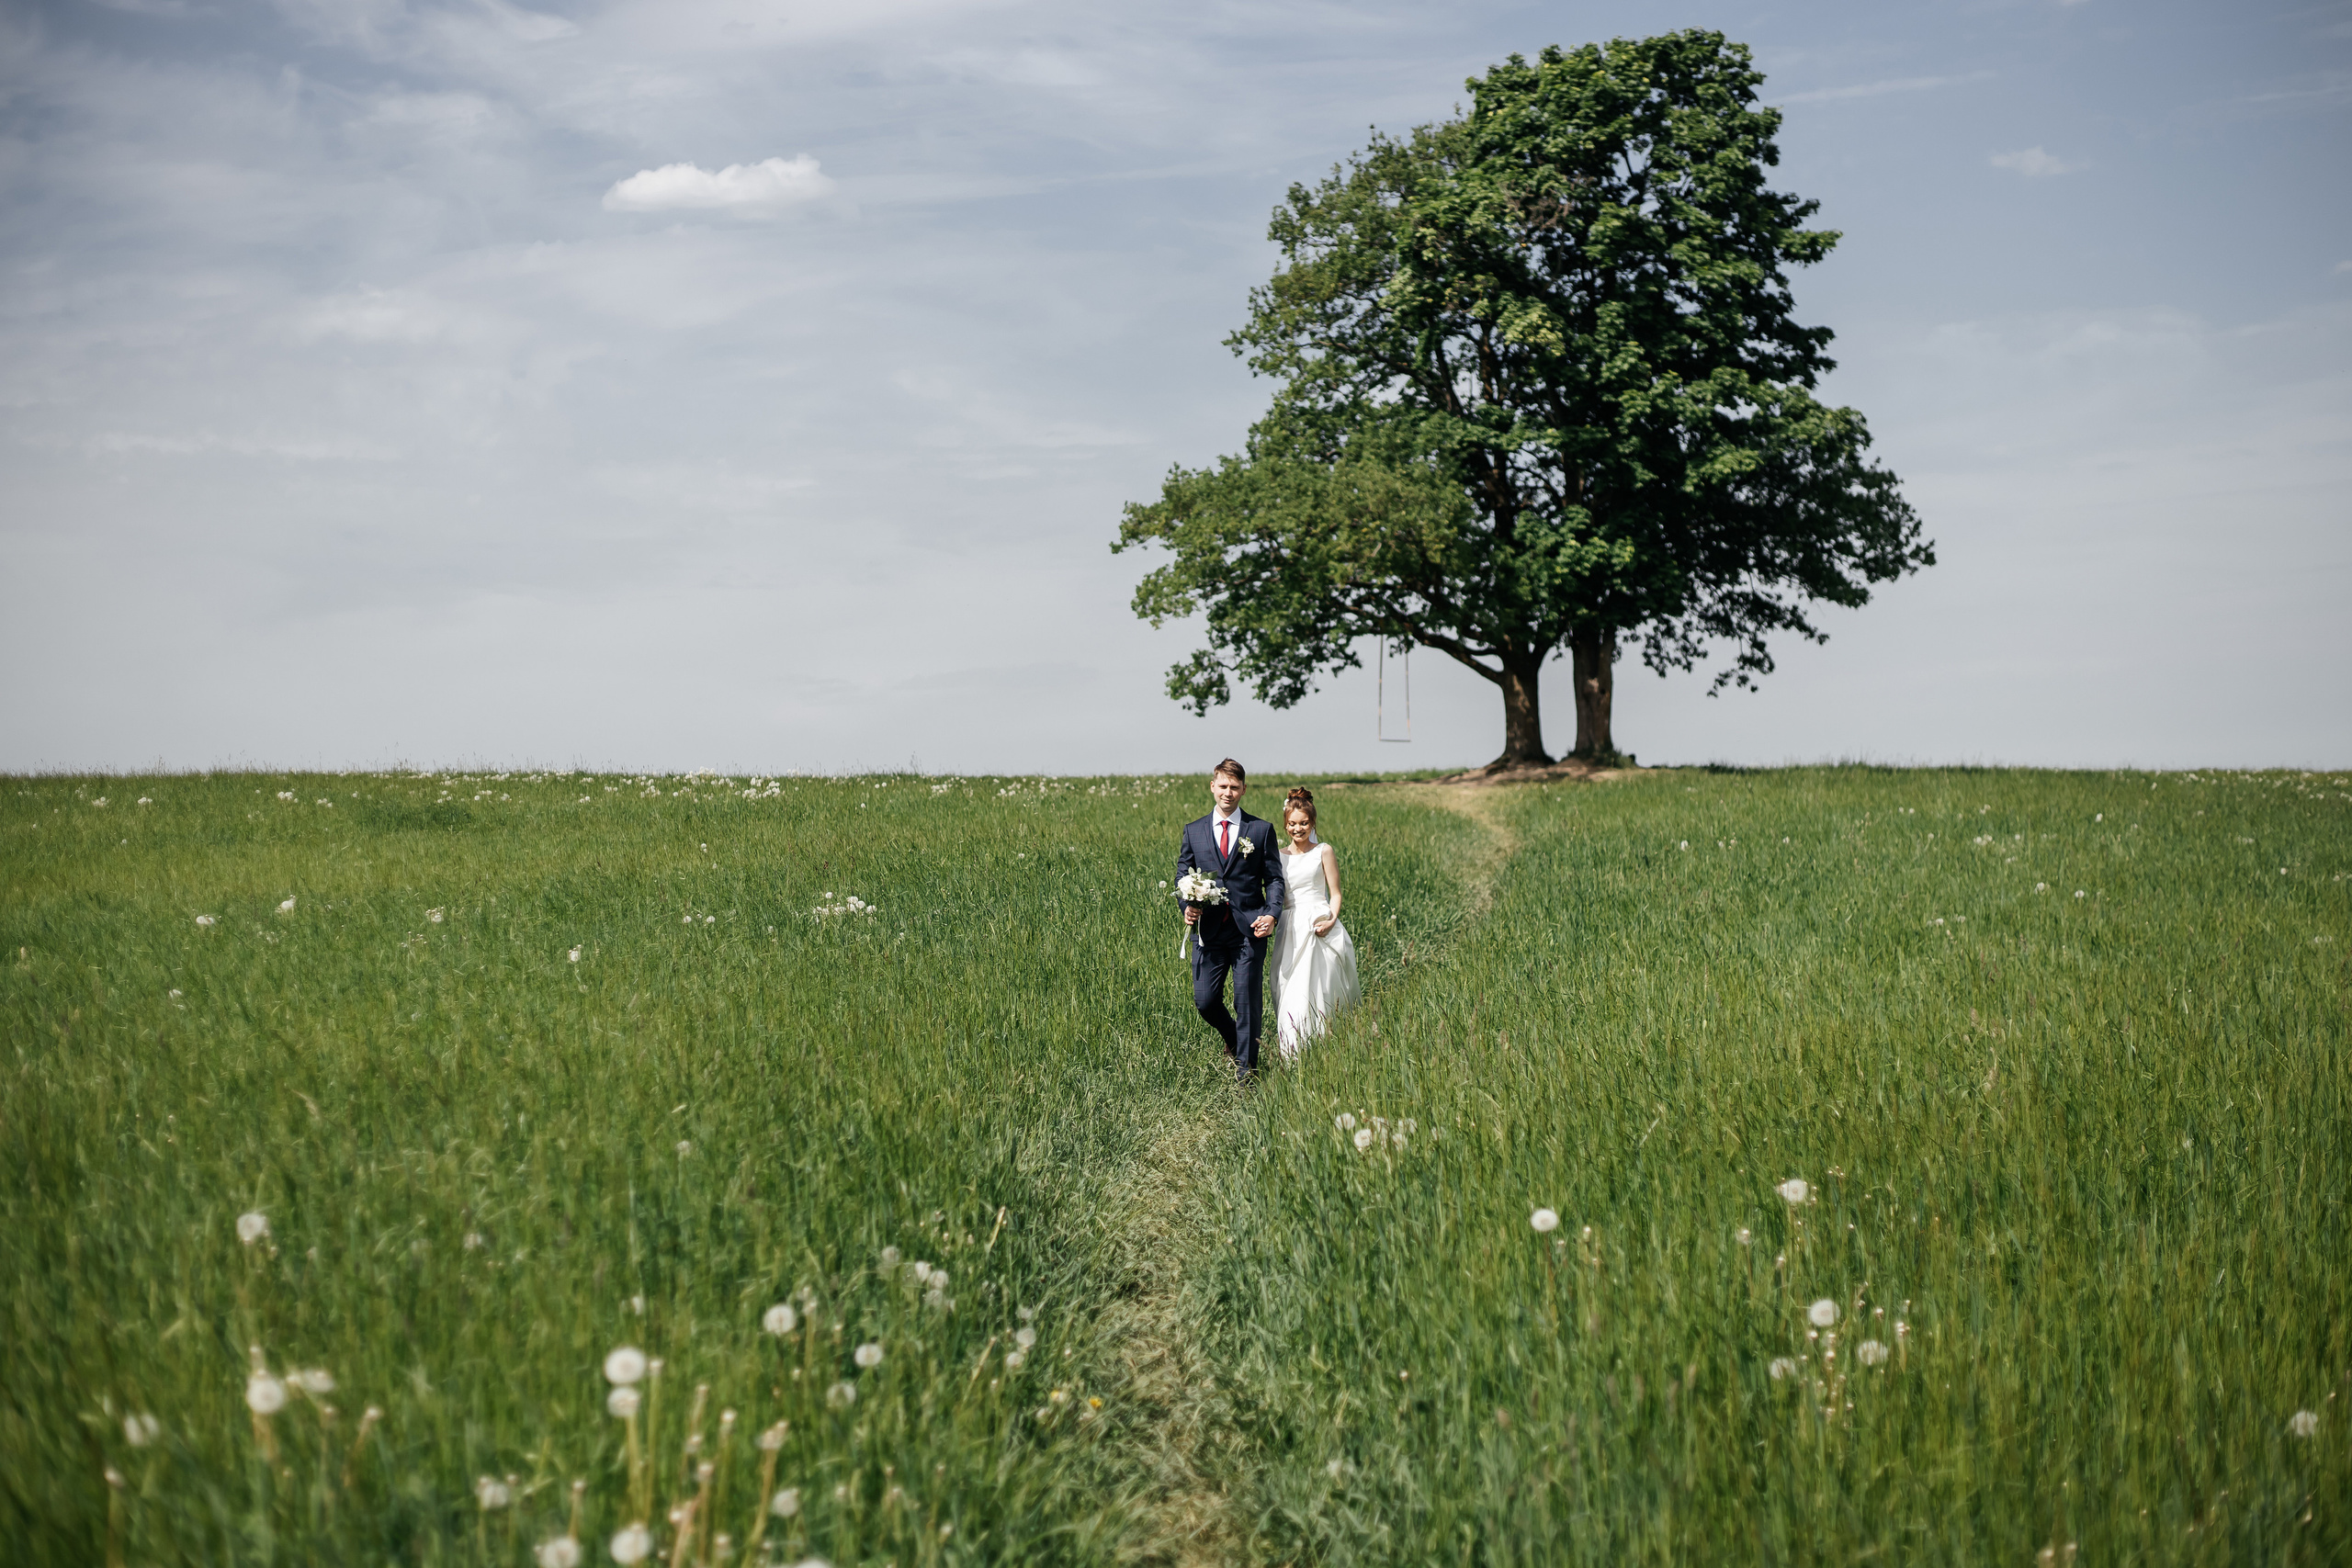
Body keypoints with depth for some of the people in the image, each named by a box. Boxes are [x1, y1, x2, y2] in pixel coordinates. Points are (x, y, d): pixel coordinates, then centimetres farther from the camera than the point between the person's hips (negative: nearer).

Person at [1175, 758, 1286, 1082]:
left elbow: (1274, 878, 4)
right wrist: (1187, 906, -9)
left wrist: (1271, 913, -13)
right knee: (1204, 1001, 1)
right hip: (1208, 930, 2)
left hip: (1249, 931, -2)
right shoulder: (1193, 831, 10)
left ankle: (1245, 1066, 13)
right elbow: (1183, 875, 11)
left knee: (1248, 1002, 0)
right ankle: (1232, 1039, 31)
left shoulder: (1261, 830, 5)